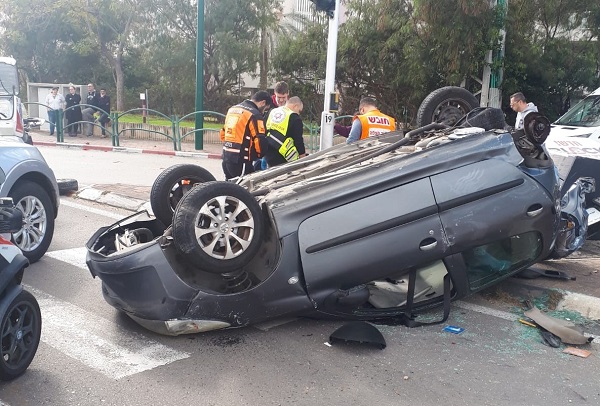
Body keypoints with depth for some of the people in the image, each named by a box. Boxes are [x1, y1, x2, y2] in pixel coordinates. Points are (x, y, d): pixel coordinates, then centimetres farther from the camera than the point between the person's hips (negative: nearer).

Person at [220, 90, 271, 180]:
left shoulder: (232, 109, 15)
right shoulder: (255, 115, -12)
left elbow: (223, 133, 20)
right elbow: (259, 141, -18)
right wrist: (259, 155, 1)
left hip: (226, 158, 9)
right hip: (241, 161, -9)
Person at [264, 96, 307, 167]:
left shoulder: (272, 112, 14)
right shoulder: (295, 118, -10)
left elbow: (265, 131, 20)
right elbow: (298, 140, -10)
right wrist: (303, 156, 0)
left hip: (268, 154, 8)